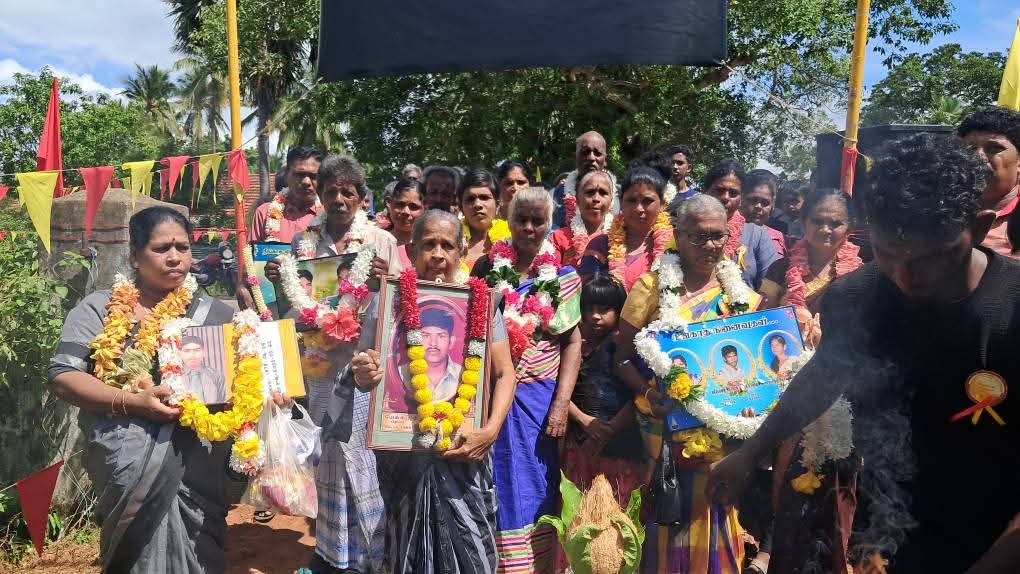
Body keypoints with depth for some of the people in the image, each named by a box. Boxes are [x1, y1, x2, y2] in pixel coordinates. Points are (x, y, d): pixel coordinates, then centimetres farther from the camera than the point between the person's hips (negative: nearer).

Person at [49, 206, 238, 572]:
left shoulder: (214, 313, 8)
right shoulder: (99, 309, 3)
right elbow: (62, 376, -4)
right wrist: (130, 402, -18)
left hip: (198, 472, 2)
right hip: (129, 470, -1)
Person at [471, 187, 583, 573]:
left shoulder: (563, 277, 1)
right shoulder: (488, 267, 2)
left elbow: (573, 342, 0)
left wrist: (562, 404, -7)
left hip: (538, 400, 0)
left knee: (534, 490, 10)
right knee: (495, 488, 8)